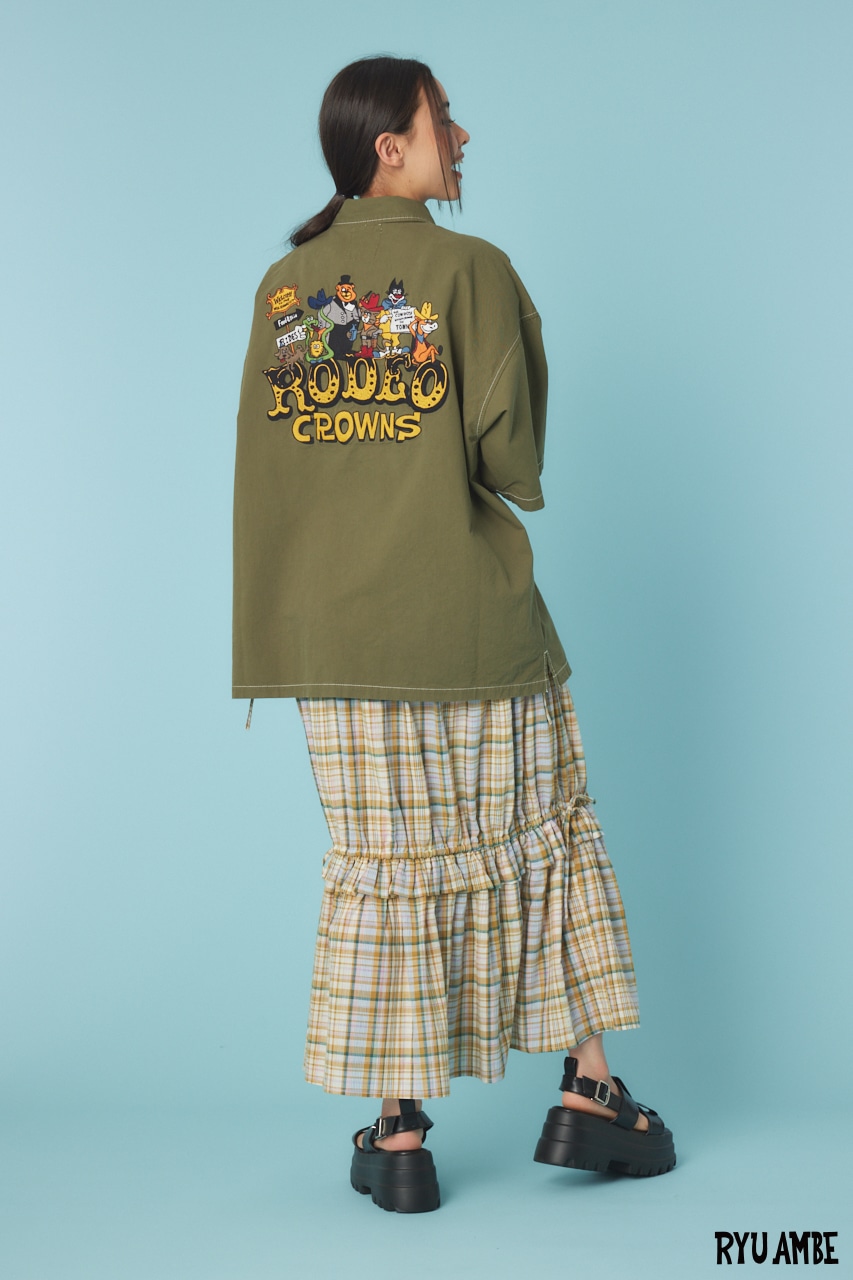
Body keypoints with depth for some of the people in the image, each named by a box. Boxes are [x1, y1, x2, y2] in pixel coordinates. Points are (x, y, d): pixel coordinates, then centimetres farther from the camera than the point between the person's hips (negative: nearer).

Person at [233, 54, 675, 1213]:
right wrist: (524, 489, 7)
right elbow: (504, 441, -15)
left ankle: (399, 1135, 12)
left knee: (385, 868, 9)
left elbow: (263, 467, 6)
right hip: (472, 618, -4)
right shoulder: (470, 269, -9)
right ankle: (587, 1093, 18)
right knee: (543, 837, 13)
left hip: (337, 633, 4)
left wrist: (268, 644, 13)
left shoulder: (283, 286, 5)